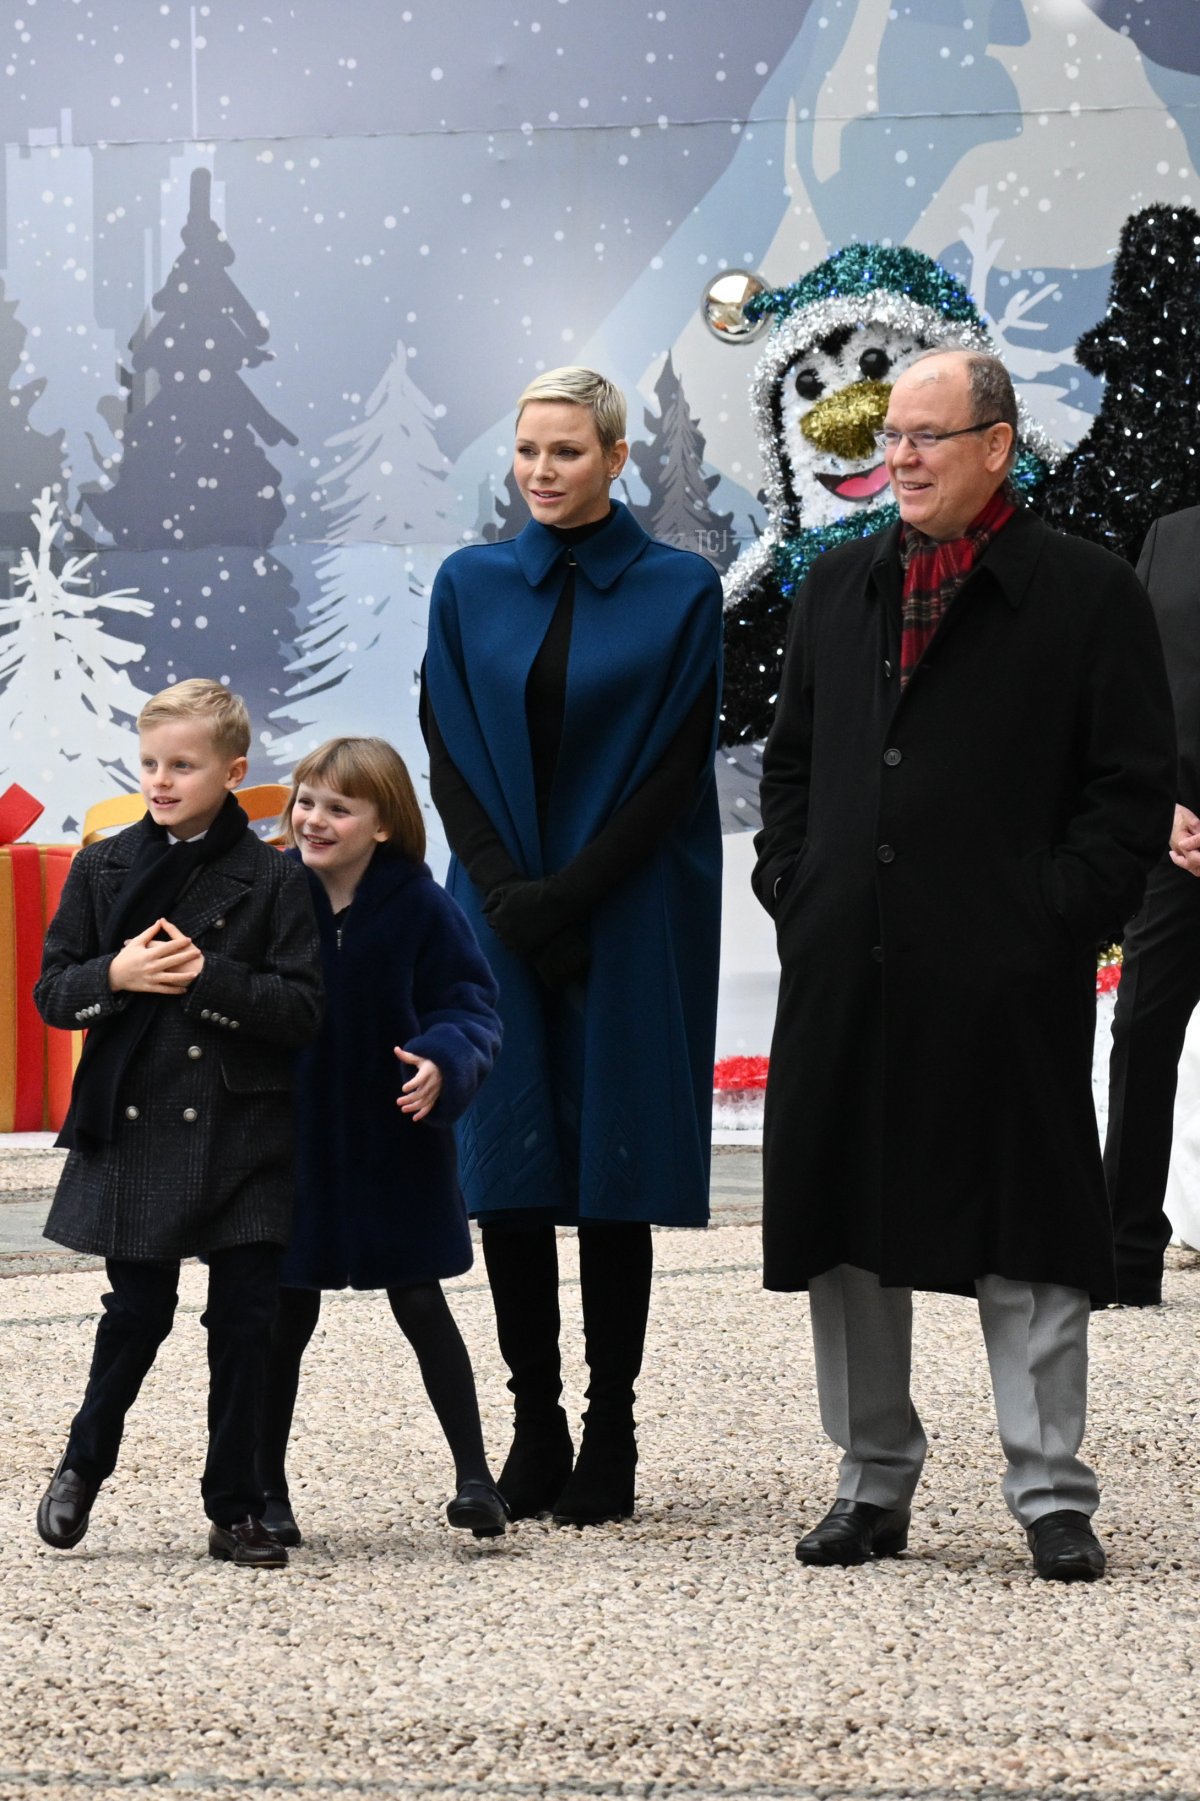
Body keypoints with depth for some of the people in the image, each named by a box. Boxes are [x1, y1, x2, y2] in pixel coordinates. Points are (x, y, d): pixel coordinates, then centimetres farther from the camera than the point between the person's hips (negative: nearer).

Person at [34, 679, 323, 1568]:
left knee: (245, 1318, 2)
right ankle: (84, 1467, 27)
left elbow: (302, 1009, -7)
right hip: (132, 1132, 1)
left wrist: (209, 976, -19)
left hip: (240, 1135, -1)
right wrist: (117, 976, -15)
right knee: (138, 1309, 4)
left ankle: (236, 1509, 11)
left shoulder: (273, 881, -2)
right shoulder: (105, 868, 5)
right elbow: (52, 992, 5)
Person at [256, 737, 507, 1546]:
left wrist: (443, 1063, -28)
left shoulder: (421, 907, -11)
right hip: (294, 1141, 2)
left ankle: (475, 1478, 11)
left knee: (421, 1305, 4)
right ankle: (266, 1488, 18)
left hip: (395, 1150, -2)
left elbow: (472, 1006, -8)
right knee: (285, 1317, 8)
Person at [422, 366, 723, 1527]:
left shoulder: (678, 593, -1)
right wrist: (508, 894, -9)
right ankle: (534, 1432, 9)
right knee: (506, 1172, 1)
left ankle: (609, 1442, 5)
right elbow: (451, 758, 5)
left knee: (611, 1171, -1)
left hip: (631, 922, -3)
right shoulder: (471, 588, 7)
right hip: (502, 917, 3)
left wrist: (569, 896, -13)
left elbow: (675, 770, -5)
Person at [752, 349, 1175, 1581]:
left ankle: (1052, 1496, 5)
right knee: (845, 1232, 9)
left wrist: (1058, 918, -12)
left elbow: (1132, 788, -4)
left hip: (1007, 977, -5)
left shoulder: (1088, 596, -2)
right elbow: (790, 760, 19)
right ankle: (873, 1483, 19)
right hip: (846, 973, 5)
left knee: (1024, 1242, -1)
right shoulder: (840, 591, 14)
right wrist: (794, 892, 5)